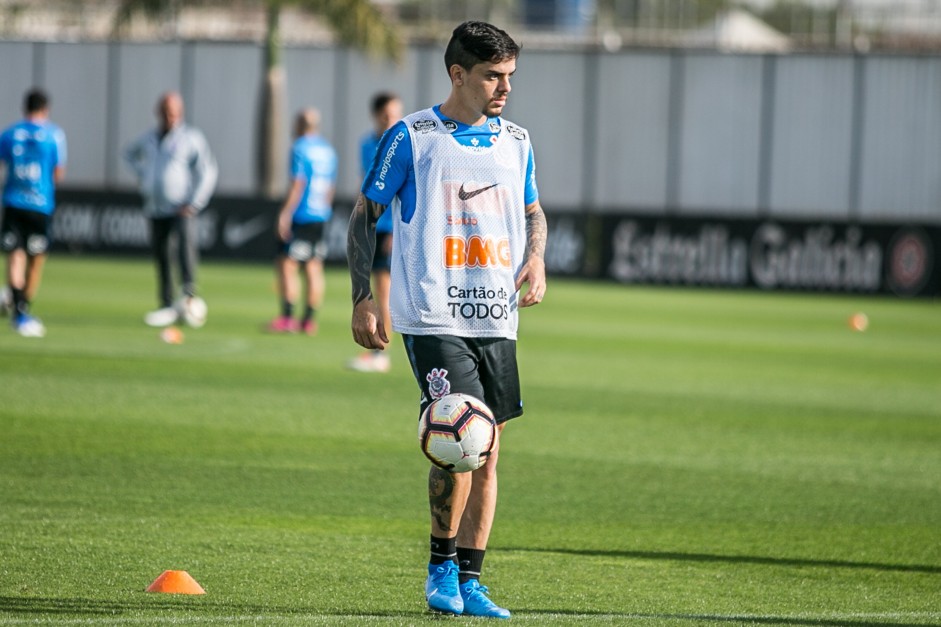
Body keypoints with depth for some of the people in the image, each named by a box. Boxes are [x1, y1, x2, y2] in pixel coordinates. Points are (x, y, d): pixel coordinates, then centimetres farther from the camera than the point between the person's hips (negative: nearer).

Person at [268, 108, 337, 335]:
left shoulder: (301, 148, -9)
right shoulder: (328, 150, 14)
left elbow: (298, 184, -15)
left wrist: (285, 214, -14)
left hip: (301, 217, -8)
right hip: (321, 218, 8)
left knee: (286, 265, -5)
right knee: (314, 269, 7)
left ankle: (287, 318, -11)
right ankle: (309, 320, 7)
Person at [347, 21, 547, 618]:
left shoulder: (516, 141, 11)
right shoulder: (411, 138, -3)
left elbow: (533, 211, 25)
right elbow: (365, 215, 3)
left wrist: (536, 258, 4)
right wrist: (363, 298, -4)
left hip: (496, 320, 5)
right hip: (433, 318, -5)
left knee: (486, 453, 6)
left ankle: (469, 581, 14)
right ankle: (441, 568, -1)